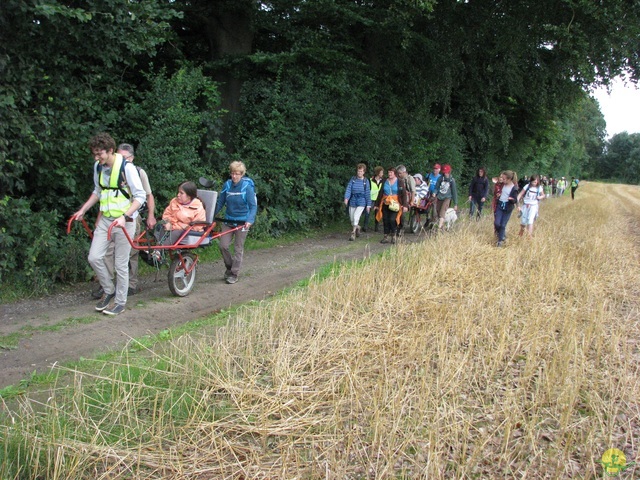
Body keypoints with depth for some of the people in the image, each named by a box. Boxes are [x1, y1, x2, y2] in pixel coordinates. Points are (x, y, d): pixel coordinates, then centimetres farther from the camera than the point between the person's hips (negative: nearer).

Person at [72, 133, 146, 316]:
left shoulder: (127, 167, -16)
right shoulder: (98, 167, 5)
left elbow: (140, 196, -15)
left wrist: (125, 217, -26)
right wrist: (83, 210, 14)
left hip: (124, 222, -6)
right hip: (105, 220, 6)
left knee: (121, 264, 1)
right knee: (94, 257, -1)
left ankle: (120, 302, 17)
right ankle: (109, 290, 22)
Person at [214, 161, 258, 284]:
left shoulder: (247, 186, -12)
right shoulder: (227, 185, -1)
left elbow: (253, 206, -13)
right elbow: (220, 202, 8)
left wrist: (250, 220, -26)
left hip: (242, 221, -4)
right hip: (228, 220, 4)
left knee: (238, 248, 3)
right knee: (223, 245, -3)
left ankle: (234, 274, 13)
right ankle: (229, 266, 22)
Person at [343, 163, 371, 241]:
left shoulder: (366, 181, 0)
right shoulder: (353, 179, 1)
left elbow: (368, 193, 2)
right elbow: (348, 189, -8)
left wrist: (368, 205, 3)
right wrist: (346, 198, -23)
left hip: (361, 203, -3)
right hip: (352, 201, 3)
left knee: (356, 217, -19)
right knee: (352, 219, 10)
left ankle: (353, 234, -9)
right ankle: (357, 228, 39)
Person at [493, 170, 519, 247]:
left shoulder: (514, 188, -14)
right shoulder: (502, 185, 2)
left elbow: (515, 200, -15)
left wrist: (512, 199, -34)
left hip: (508, 208, -4)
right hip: (500, 206, 4)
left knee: (503, 225, 0)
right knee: (497, 223, -4)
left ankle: (500, 241, 13)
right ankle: (502, 234, 25)